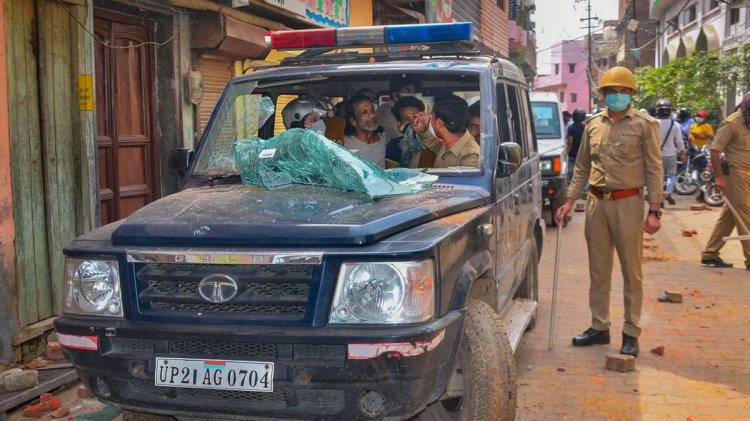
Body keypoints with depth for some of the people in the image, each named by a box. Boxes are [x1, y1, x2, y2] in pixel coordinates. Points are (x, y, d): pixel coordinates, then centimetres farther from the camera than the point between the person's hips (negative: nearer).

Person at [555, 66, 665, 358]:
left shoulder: (644, 125, -2)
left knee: (631, 273, 4)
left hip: (628, 203, -4)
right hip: (596, 203, 4)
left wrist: (654, 210, -11)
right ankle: (599, 327, 23)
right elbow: (582, 167, 15)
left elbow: (654, 169, -4)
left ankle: (631, 334, 12)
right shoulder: (593, 125, 9)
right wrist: (570, 201, 8)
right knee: (598, 271, 12)